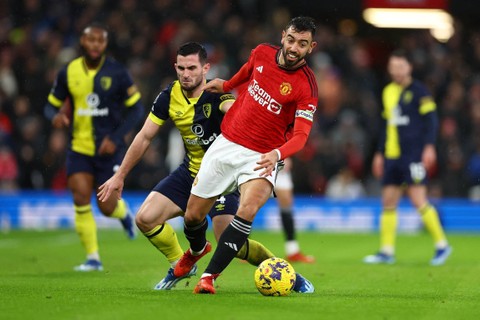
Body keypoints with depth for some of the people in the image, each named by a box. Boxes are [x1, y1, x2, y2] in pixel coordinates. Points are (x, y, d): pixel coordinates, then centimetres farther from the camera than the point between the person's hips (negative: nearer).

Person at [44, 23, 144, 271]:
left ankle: (123, 211, 37)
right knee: (81, 199, -12)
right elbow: (51, 105, 9)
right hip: (79, 147, 2)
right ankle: (92, 258, -2)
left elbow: (136, 109, -3)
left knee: (107, 207, -1)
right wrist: (56, 116, -16)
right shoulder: (68, 72, 0)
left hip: (108, 149, -2)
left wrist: (116, 138, -14)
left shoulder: (116, 73, -7)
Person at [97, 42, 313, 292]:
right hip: (190, 172, 6)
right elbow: (144, 137, 2)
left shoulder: (216, 94, -22)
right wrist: (119, 176, 3)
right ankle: (180, 266, 16)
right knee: (145, 219, -8)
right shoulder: (169, 97, -6)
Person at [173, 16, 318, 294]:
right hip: (226, 143, 4)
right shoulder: (262, 53, -3)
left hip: (261, 156, -4)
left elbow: (301, 135, -25)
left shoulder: (306, 86, -17)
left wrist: (277, 154, -42)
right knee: (193, 216, 9)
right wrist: (225, 85, 35)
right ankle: (197, 250, 46)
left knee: (248, 208, -32)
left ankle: (209, 276, -25)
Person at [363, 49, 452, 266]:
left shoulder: (418, 90, -3)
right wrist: (380, 154, 24)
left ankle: (442, 245, -1)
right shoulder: (388, 91, 17)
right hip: (392, 156, 7)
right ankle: (387, 252, 8)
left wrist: (429, 147, -18)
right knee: (388, 203, 4)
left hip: (413, 155, -7)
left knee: (418, 200, -11)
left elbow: (431, 119, -7)